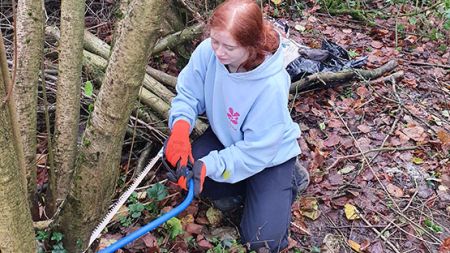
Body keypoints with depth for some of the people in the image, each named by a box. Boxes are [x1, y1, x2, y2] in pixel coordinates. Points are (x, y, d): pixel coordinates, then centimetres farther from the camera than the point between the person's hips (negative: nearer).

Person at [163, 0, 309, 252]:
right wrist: (181, 125, -33)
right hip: (226, 137, 5)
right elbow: (188, 94, -11)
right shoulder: (208, 51, -26)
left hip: (271, 152, -4)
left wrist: (211, 164, -41)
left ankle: (290, 179, 17)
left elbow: (256, 150, -30)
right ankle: (240, 188, 8)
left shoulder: (272, 85, -38)